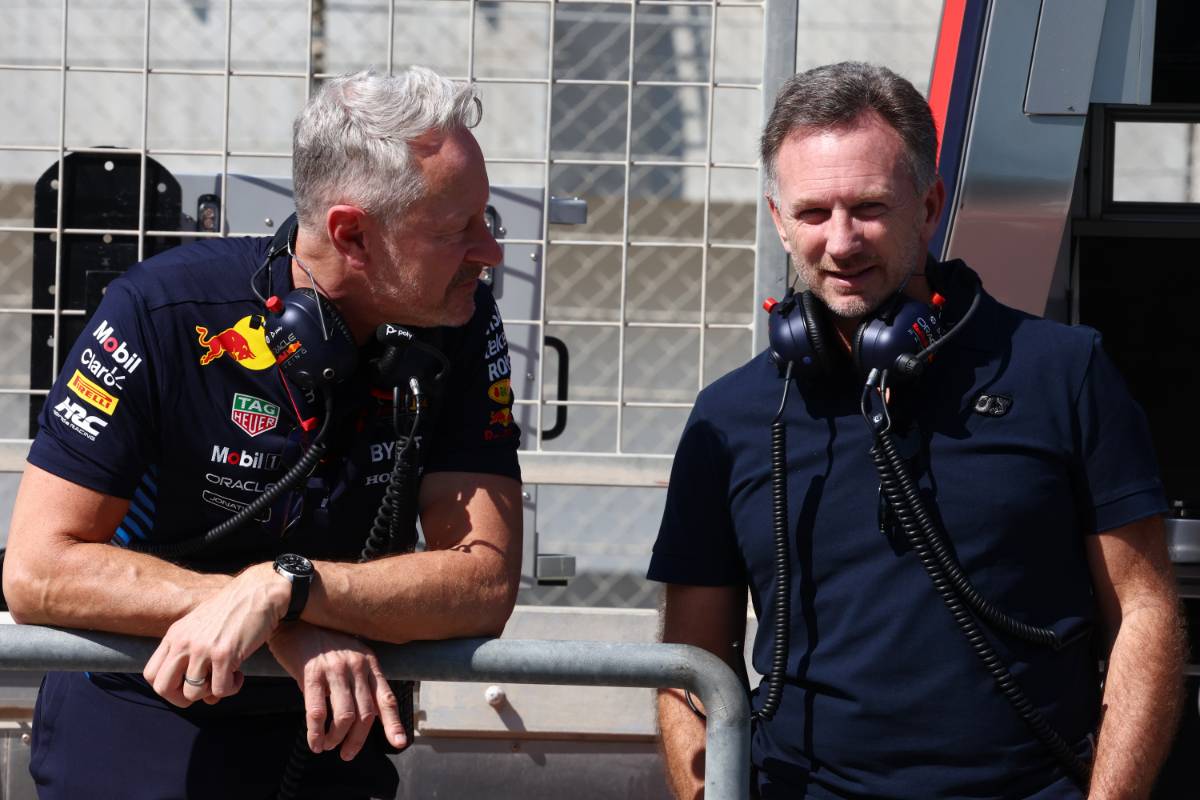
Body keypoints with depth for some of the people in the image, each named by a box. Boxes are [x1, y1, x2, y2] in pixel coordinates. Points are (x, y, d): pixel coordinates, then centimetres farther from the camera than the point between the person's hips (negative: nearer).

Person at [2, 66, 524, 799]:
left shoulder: (464, 330, -12)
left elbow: (487, 585, -18)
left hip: (335, 733, 3)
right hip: (136, 732, -3)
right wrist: (290, 628, -30)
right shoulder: (163, 315, -21)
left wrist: (284, 586, -34)